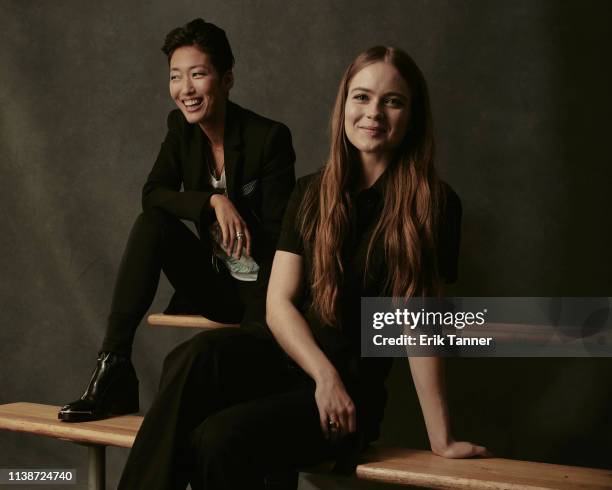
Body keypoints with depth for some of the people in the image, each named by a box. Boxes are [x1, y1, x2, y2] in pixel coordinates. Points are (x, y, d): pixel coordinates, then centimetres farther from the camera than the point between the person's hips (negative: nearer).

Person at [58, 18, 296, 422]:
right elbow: (153, 193, -5)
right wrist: (214, 201, -23)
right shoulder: (181, 128, 1)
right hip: (215, 281, 6)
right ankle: (114, 369, -23)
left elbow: (281, 238, -17)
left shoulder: (270, 137, -16)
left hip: (260, 286, -6)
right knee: (151, 223, -21)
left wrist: (266, 315, -28)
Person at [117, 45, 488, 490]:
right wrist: (323, 373, -13)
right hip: (291, 360, 4)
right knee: (202, 355, -32)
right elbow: (279, 301, 4)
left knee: (221, 439, -32)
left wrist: (441, 439, -6)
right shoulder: (312, 193, 10)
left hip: (355, 388, -3)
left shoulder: (434, 205, -3)